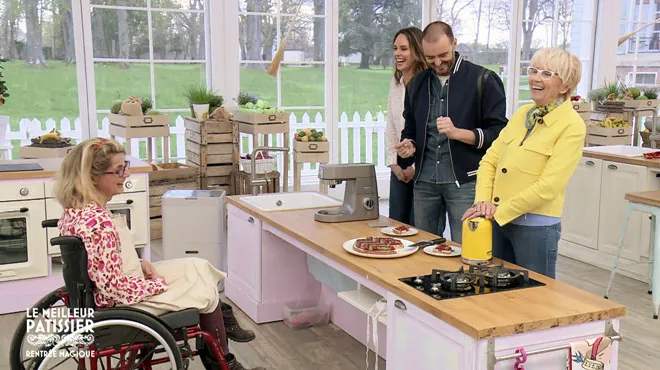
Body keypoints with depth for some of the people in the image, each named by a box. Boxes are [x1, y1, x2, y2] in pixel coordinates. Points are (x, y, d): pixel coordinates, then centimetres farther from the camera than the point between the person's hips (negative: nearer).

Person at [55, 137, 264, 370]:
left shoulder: (76, 210, -2)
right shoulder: (98, 221, -32)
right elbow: (114, 287, -29)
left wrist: (140, 263, 1)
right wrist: (159, 285, -15)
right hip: (123, 303, -9)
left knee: (198, 267, 15)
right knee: (204, 290, 8)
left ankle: (224, 321, 32)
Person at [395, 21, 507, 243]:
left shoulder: (483, 80, -2)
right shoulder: (417, 84, 14)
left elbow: (498, 132, -6)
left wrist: (457, 133, -19)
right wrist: (408, 146, 2)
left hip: (465, 181, -5)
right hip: (424, 182, 5)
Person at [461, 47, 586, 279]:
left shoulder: (572, 126, -11)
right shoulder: (522, 114, 8)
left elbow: (548, 186, -18)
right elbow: (490, 160, 7)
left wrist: (498, 211, -17)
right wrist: (483, 202, -9)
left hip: (536, 227, -6)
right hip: (498, 222, 6)